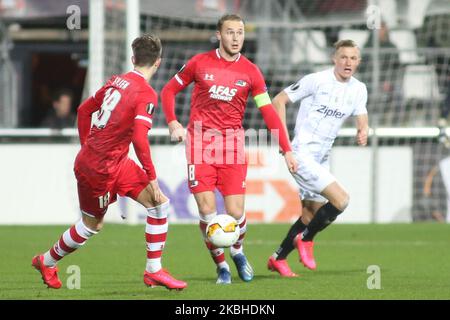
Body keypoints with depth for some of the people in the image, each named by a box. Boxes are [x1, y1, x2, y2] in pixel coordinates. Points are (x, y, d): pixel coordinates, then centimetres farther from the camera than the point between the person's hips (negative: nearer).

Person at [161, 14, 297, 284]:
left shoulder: (250, 72, 2)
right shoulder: (199, 63, 0)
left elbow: (269, 112, 1)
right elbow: (169, 91, 11)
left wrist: (287, 150, -5)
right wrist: (173, 123, -5)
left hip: (233, 145, 1)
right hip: (200, 142, -1)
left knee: (235, 212, -4)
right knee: (207, 211, -9)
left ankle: (237, 252, 29)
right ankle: (221, 265, 12)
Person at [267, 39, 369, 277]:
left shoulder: (359, 89, 7)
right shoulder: (317, 80, -11)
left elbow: (362, 118, 6)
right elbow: (279, 100, -6)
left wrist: (363, 132, -19)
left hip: (322, 158, 8)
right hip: (302, 154, -8)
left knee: (312, 214, 15)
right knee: (340, 199, -20)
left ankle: (278, 259, 31)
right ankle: (305, 240, 1)